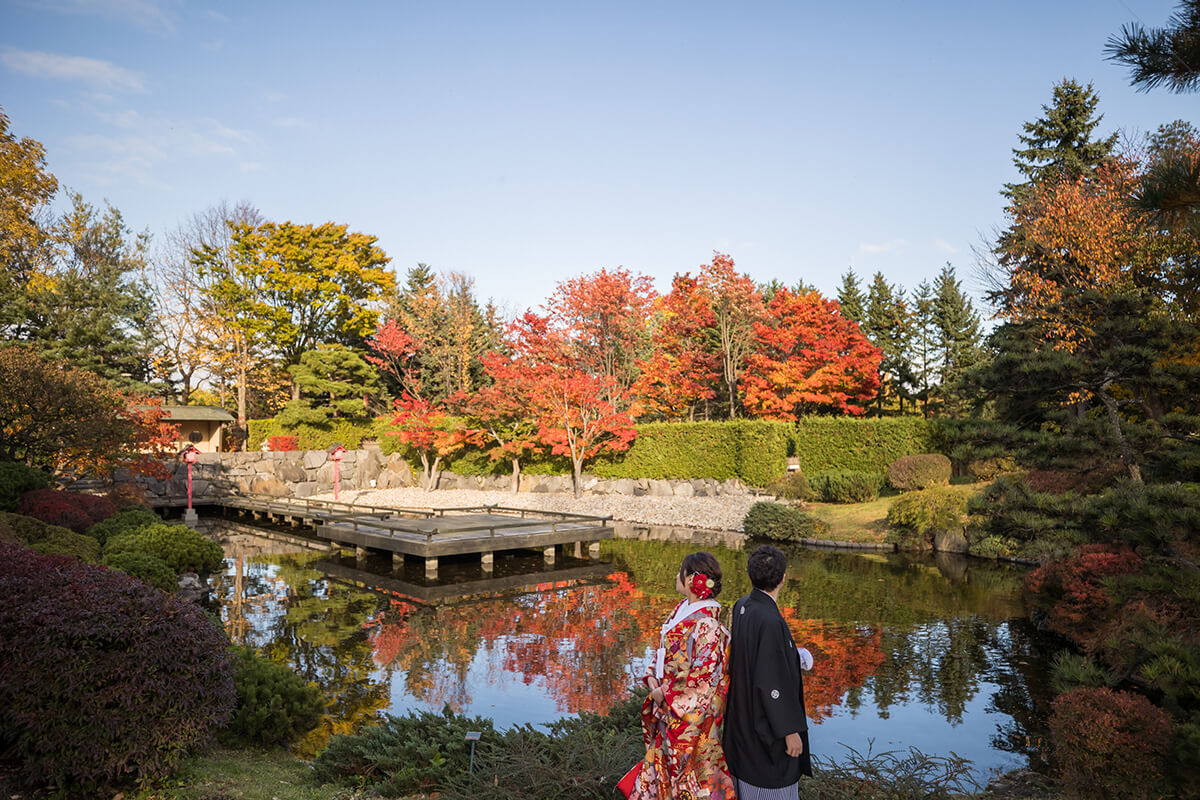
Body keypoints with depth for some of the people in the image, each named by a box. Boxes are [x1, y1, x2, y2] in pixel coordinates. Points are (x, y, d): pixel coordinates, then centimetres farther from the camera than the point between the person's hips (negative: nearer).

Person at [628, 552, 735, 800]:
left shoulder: (706, 624, -25)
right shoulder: (682, 609, 3)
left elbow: (703, 678, -24)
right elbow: (664, 649, 13)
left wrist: (666, 694, -17)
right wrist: (652, 677, -1)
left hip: (689, 712, -8)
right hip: (668, 706, 8)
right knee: (663, 758, 21)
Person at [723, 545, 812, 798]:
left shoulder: (741, 606, -3)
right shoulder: (769, 621, -30)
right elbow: (773, 682, -27)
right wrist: (790, 730, -18)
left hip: (745, 714, 9)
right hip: (768, 721, -8)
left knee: (750, 777, 23)